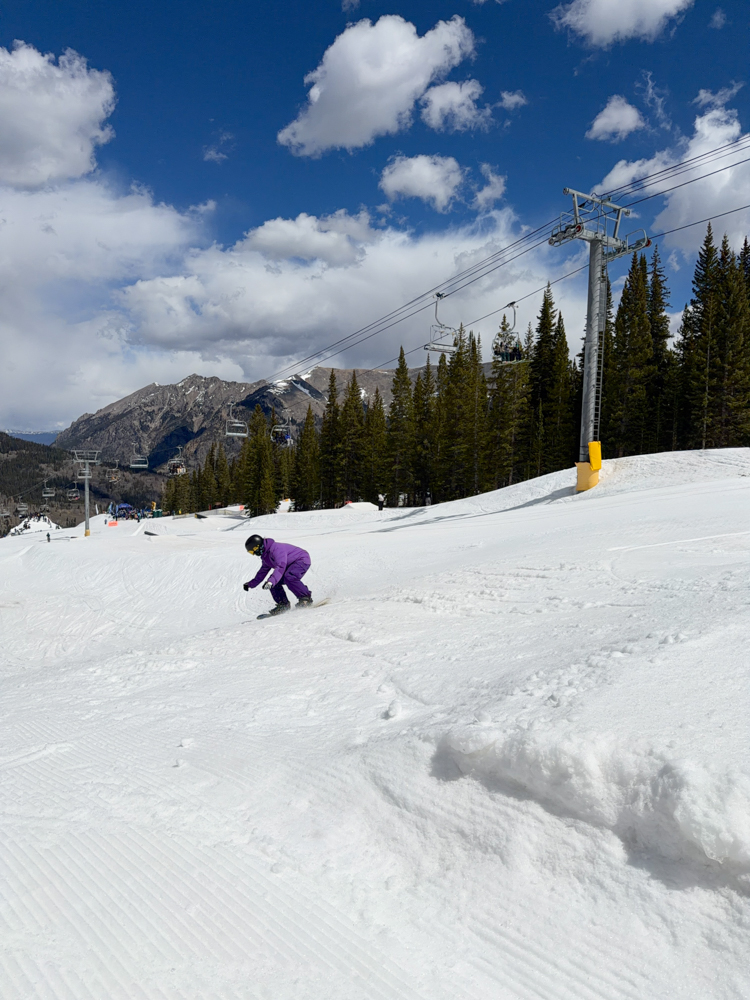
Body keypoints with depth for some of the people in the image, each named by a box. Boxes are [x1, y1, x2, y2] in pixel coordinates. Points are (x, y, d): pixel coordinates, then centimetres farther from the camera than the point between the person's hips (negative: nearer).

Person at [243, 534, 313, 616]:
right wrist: (251, 584, 20)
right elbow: (263, 571, 21)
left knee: (289, 577, -34)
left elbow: (280, 567, -40)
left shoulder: (276, 549, -28)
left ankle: (306, 598, -23)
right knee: (274, 583, -2)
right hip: (290, 566, 10)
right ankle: (283, 604, 3)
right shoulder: (265, 556, 6)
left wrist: (271, 581, -50)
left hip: (302, 560, -10)